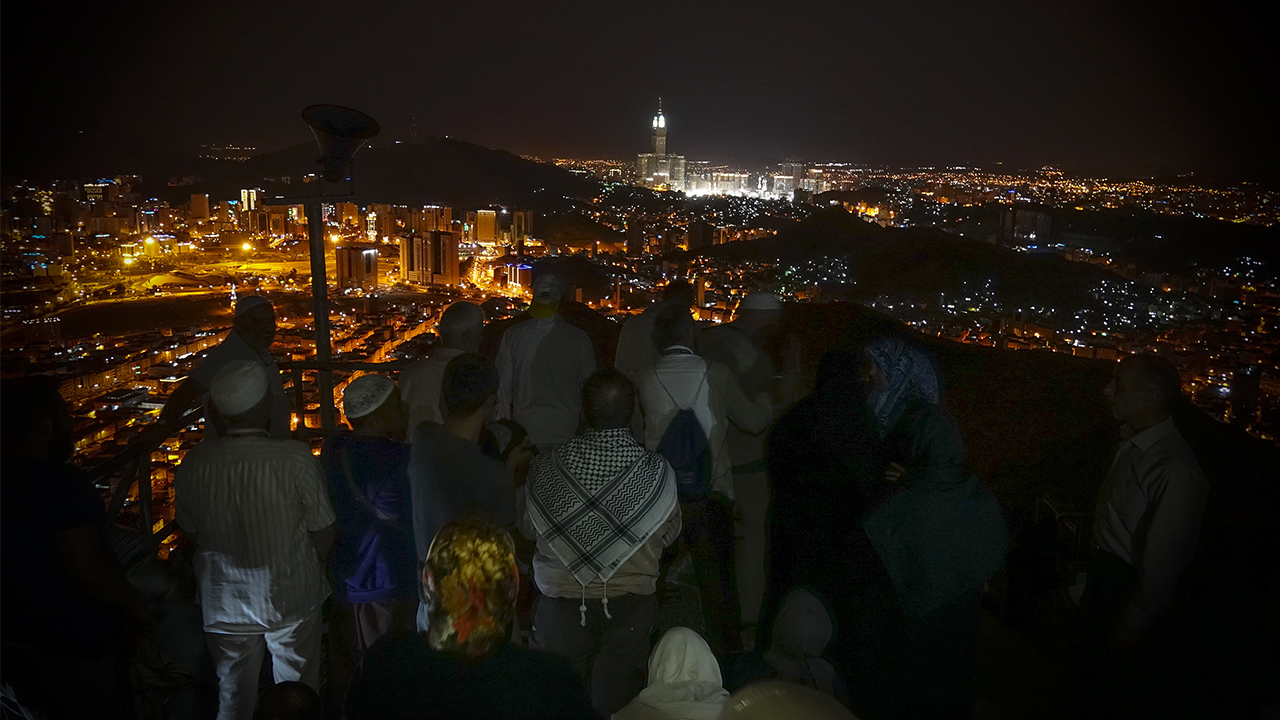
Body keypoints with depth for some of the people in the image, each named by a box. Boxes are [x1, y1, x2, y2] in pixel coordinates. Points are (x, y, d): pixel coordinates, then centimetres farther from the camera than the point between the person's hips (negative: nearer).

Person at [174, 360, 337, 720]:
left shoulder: (194, 463, -16)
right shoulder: (296, 459, -26)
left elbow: (191, 532, -1)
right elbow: (325, 535, -15)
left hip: (225, 605, 3)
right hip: (291, 599, -3)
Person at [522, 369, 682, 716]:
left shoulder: (545, 470, -15)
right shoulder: (656, 473, -16)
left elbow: (528, 528, 2)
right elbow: (668, 535, 0)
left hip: (563, 600, 1)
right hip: (630, 603, 0)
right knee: (617, 699, 13)